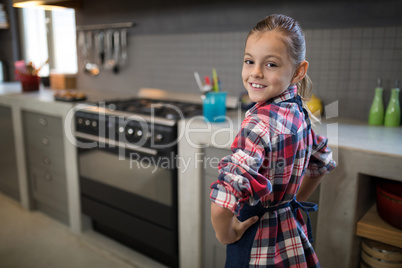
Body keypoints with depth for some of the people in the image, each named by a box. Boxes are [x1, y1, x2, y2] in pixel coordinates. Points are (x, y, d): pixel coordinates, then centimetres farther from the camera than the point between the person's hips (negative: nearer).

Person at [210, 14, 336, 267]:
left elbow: (223, 199, -38)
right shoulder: (298, 112, -3)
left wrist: (226, 234, -19)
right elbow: (322, 164, 14)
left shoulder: (260, 121, -29)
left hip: (258, 246, -7)